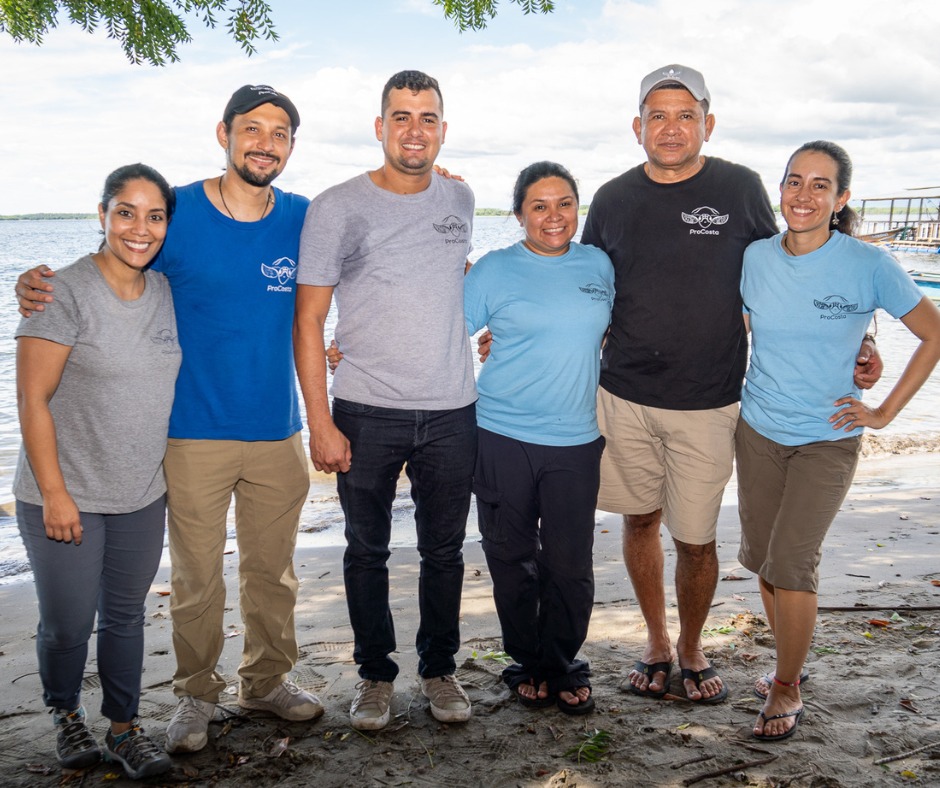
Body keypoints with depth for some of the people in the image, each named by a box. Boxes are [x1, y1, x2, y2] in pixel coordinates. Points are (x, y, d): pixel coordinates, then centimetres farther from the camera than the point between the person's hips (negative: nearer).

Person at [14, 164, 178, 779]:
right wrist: (54, 494, -15)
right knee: (68, 625, 8)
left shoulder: (164, 292, 4)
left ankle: (124, 727, 32)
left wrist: (171, 471, 13)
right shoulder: (65, 292, -14)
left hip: (143, 497, 5)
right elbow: (33, 400, -14)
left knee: (126, 616, 15)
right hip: (67, 499, -4)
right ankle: (67, 717, 35)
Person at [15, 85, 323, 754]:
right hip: (194, 434, -2)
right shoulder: (175, 211, -6)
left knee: (273, 571, 16)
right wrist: (36, 285, -16)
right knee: (197, 579, 7)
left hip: (278, 434, 3)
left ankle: (268, 680, 36)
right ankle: (197, 695, 29)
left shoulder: (305, 219, 1)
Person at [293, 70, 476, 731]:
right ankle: (375, 674, 27)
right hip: (366, 414, -3)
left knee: (444, 550, 12)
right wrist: (320, 422, -11)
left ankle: (440, 668, 30)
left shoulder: (460, 199, 7)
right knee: (368, 551, 9)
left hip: (451, 411, 3)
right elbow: (309, 319, -6)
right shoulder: (338, 207, -6)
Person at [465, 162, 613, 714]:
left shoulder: (599, 265, 9)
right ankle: (529, 663, 28)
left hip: (576, 441, 2)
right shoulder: (495, 270, -1)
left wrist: (606, 399, 15)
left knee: (570, 562, 4)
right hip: (504, 438, -2)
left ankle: (565, 666, 25)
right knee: (512, 558, 9)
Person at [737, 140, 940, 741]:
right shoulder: (756, 258, -3)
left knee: (790, 561, -10)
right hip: (758, 431, 4)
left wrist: (885, 411, -4)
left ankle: (787, 689, 10)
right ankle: (791, 663, 32)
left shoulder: (869, 265, -12)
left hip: (828, 439, -3)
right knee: (762, 555, 10)